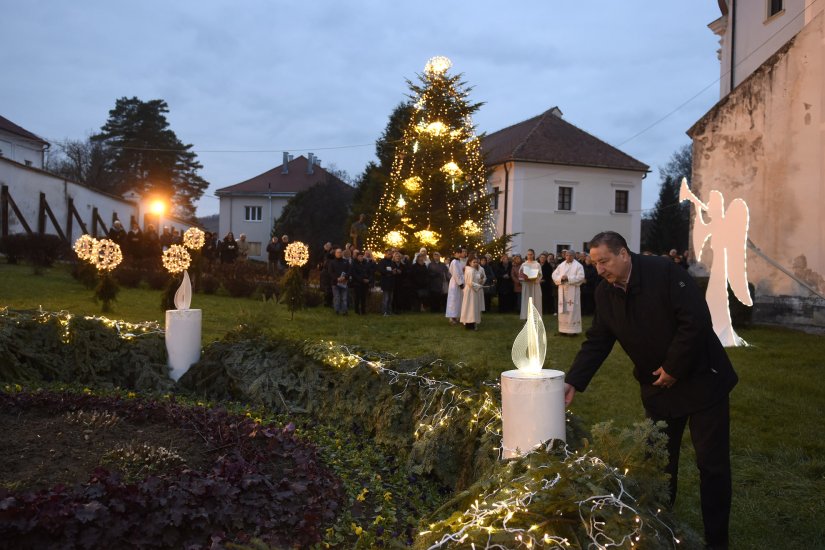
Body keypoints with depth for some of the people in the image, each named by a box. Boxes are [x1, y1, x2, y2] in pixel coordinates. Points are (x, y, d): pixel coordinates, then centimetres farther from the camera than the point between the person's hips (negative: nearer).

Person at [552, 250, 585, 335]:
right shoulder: (561, 265, 13)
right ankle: (563, 329, 12)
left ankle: (573, 329, -3)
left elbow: (580, 277, -11)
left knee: (573, 310, -6)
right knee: (563, 310, 5)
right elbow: (554, 275, 8)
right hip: (562, 290, 5)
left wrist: (568, 278, -17)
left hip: (573, 291, -4)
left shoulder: (578, 265, -1)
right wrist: (561, 278, -13)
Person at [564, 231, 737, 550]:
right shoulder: (605, 293, -2)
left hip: (701, 380, -5)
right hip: (657, 388, 5)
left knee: (712, 463, 3)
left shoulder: (664, 272, -19)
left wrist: (673, 368, -18)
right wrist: (573, 382, -12)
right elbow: (597, 341, 0)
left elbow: (697, 321, -22)